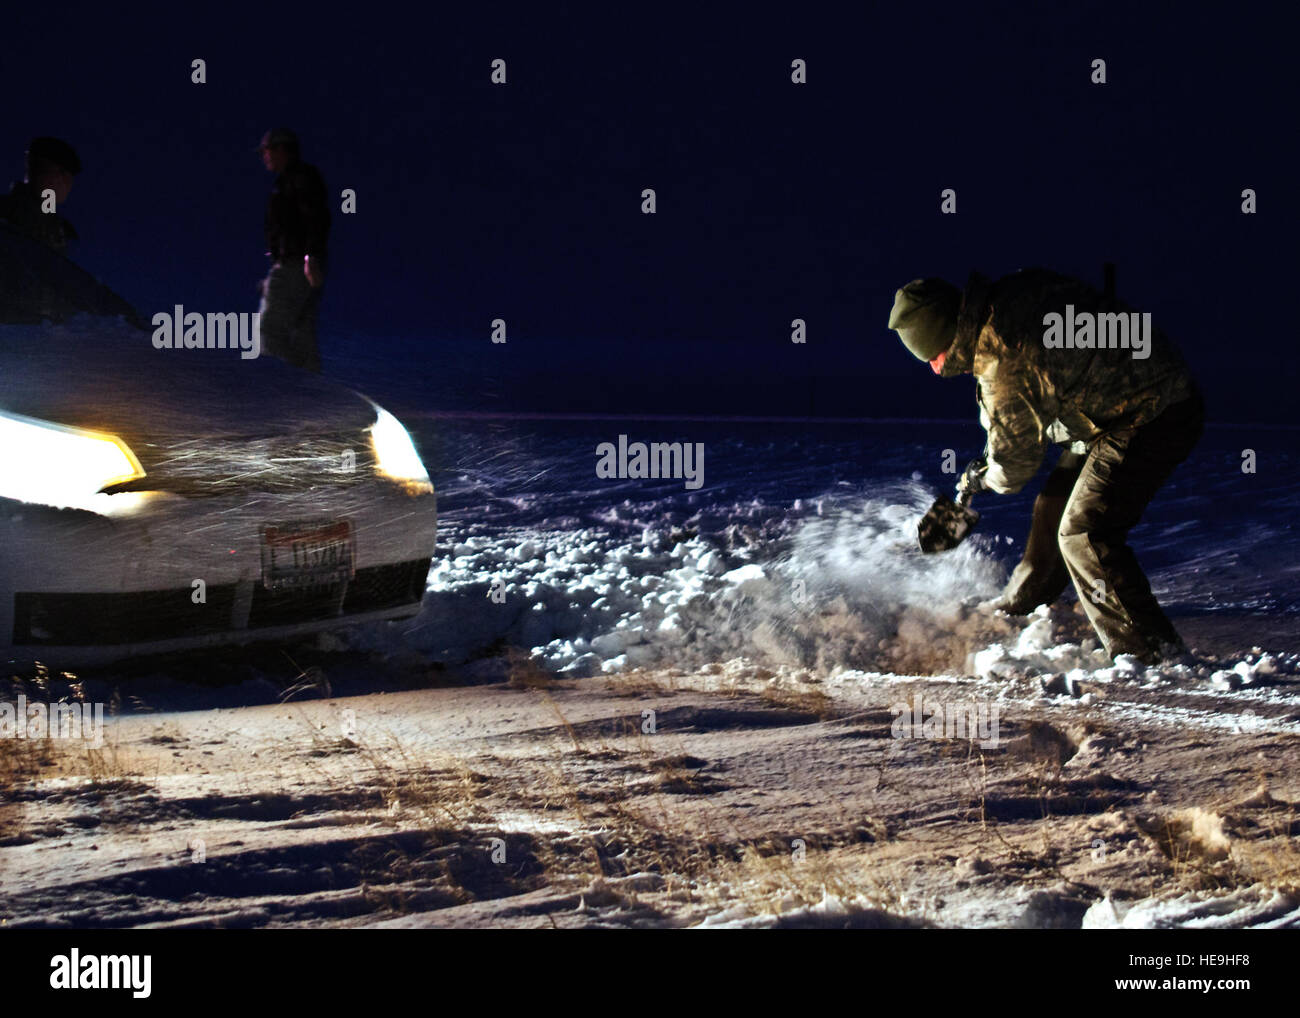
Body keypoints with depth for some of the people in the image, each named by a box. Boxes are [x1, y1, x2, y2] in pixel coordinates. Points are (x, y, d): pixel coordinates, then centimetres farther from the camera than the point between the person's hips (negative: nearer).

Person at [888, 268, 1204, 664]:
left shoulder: (1003, 365, -25)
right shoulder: (1013, 290, -1)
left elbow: (1016, 459, -11)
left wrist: (983, 479, 12)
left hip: (1150, 420, -10)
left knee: (1082, 533, -13)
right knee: (1055, 506, 22)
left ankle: (1151, 650, -8)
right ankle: (1023, 606, 42)